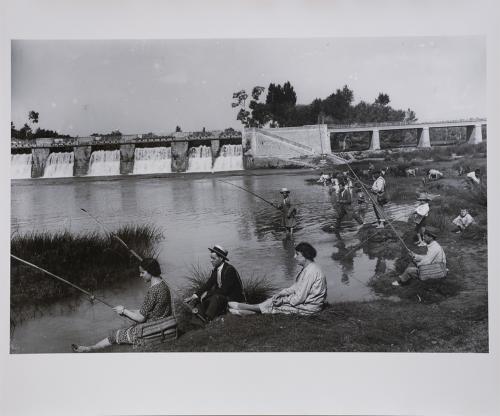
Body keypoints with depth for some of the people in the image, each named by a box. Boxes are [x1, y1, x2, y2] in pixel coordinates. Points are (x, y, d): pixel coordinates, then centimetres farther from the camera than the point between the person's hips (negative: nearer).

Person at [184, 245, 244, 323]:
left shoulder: (229, 269, -20)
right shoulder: (216, 269, 5)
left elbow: (224, 290, -23)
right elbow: (208, 284, 3)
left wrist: (207, 293, -17)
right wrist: (195, 295, -8)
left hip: (234, 299, -9)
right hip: (221, 296, 9)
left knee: (216, 297, -34)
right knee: (200, 298, -7)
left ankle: (206, 320, -36)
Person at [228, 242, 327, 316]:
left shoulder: (310, 272, -25)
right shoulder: (307, 268, 9)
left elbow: (300, 298, -25)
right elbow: (296, 287, 15)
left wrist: (283, 300, -14)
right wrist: (281, 293, 3)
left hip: (308, 307, -10)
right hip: (305, 300, 10)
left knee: (275, 306, -4)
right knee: (276, 298, 5)